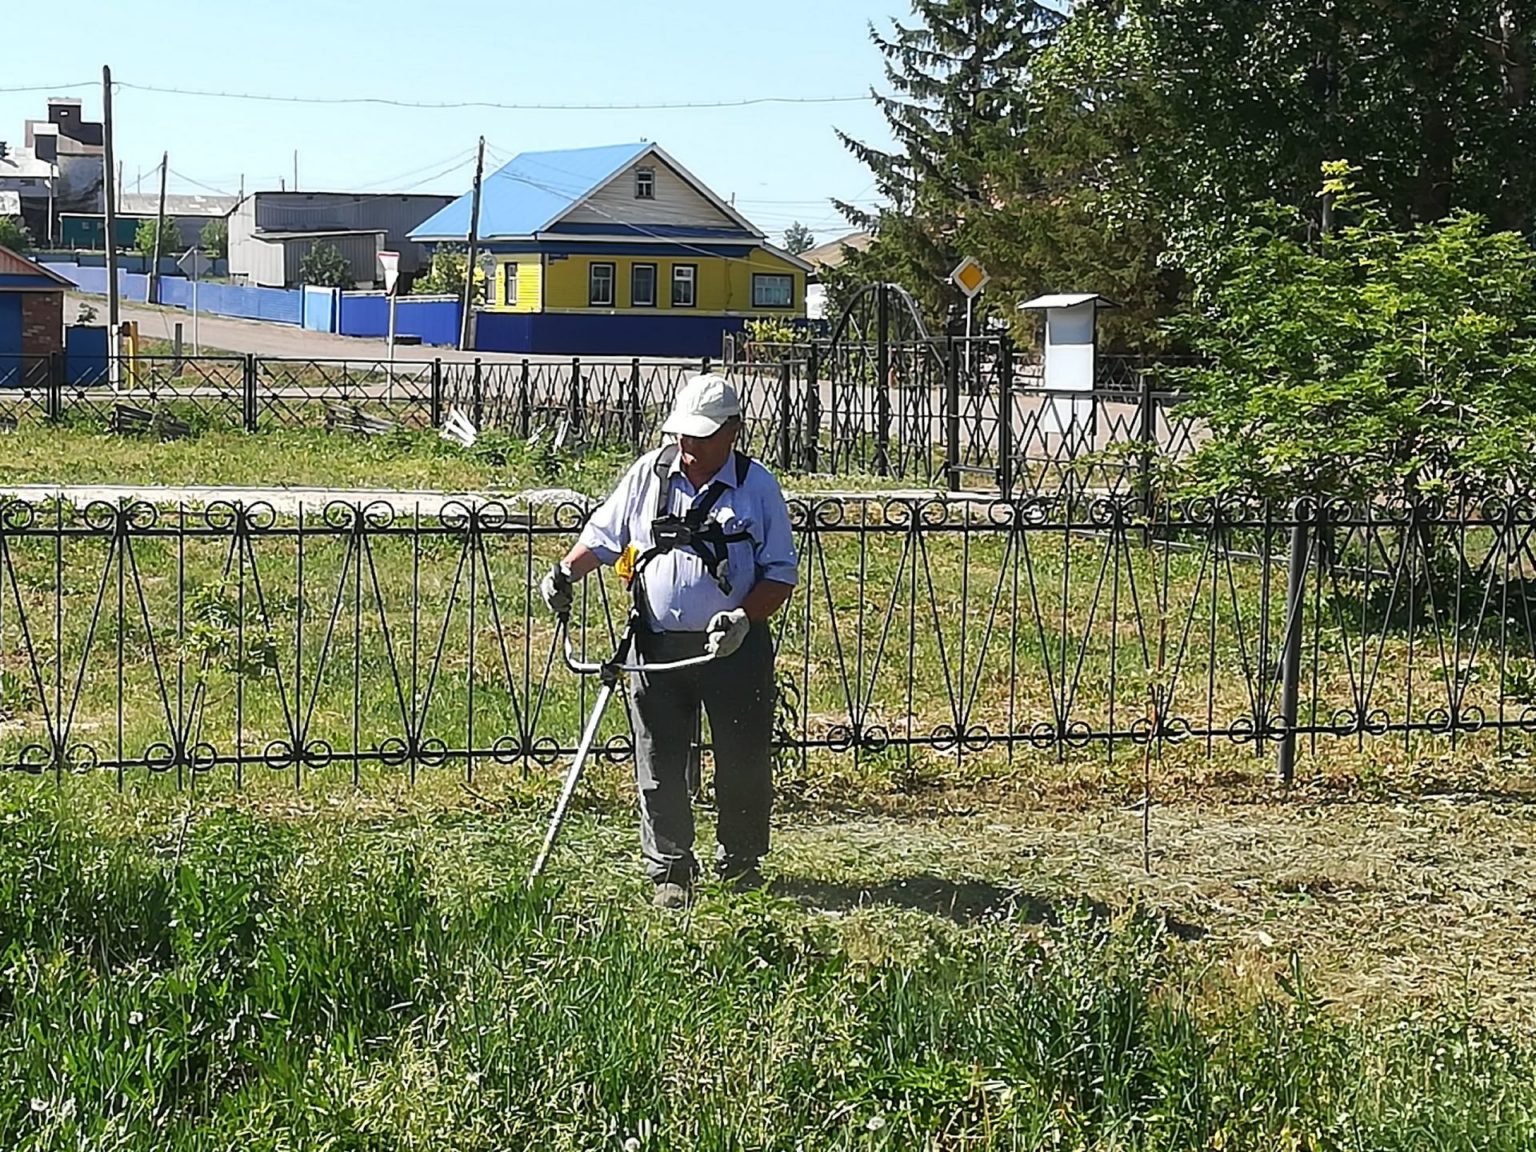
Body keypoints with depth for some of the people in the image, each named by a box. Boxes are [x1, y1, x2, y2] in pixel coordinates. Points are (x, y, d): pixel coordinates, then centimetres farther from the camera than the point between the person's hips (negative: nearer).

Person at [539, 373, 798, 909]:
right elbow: (603, 536, 14)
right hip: (659, 646, 2)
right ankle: (670, 871, 15)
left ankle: (741, 861, 26)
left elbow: (781, 574, 0)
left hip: (735, 648, -1)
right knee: (660, 766, 3)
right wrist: (566, 571, -4)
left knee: (744, 762, 8)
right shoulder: (649, 473, 5)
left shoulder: (757, 485, -1)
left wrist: (745, 616, -15)